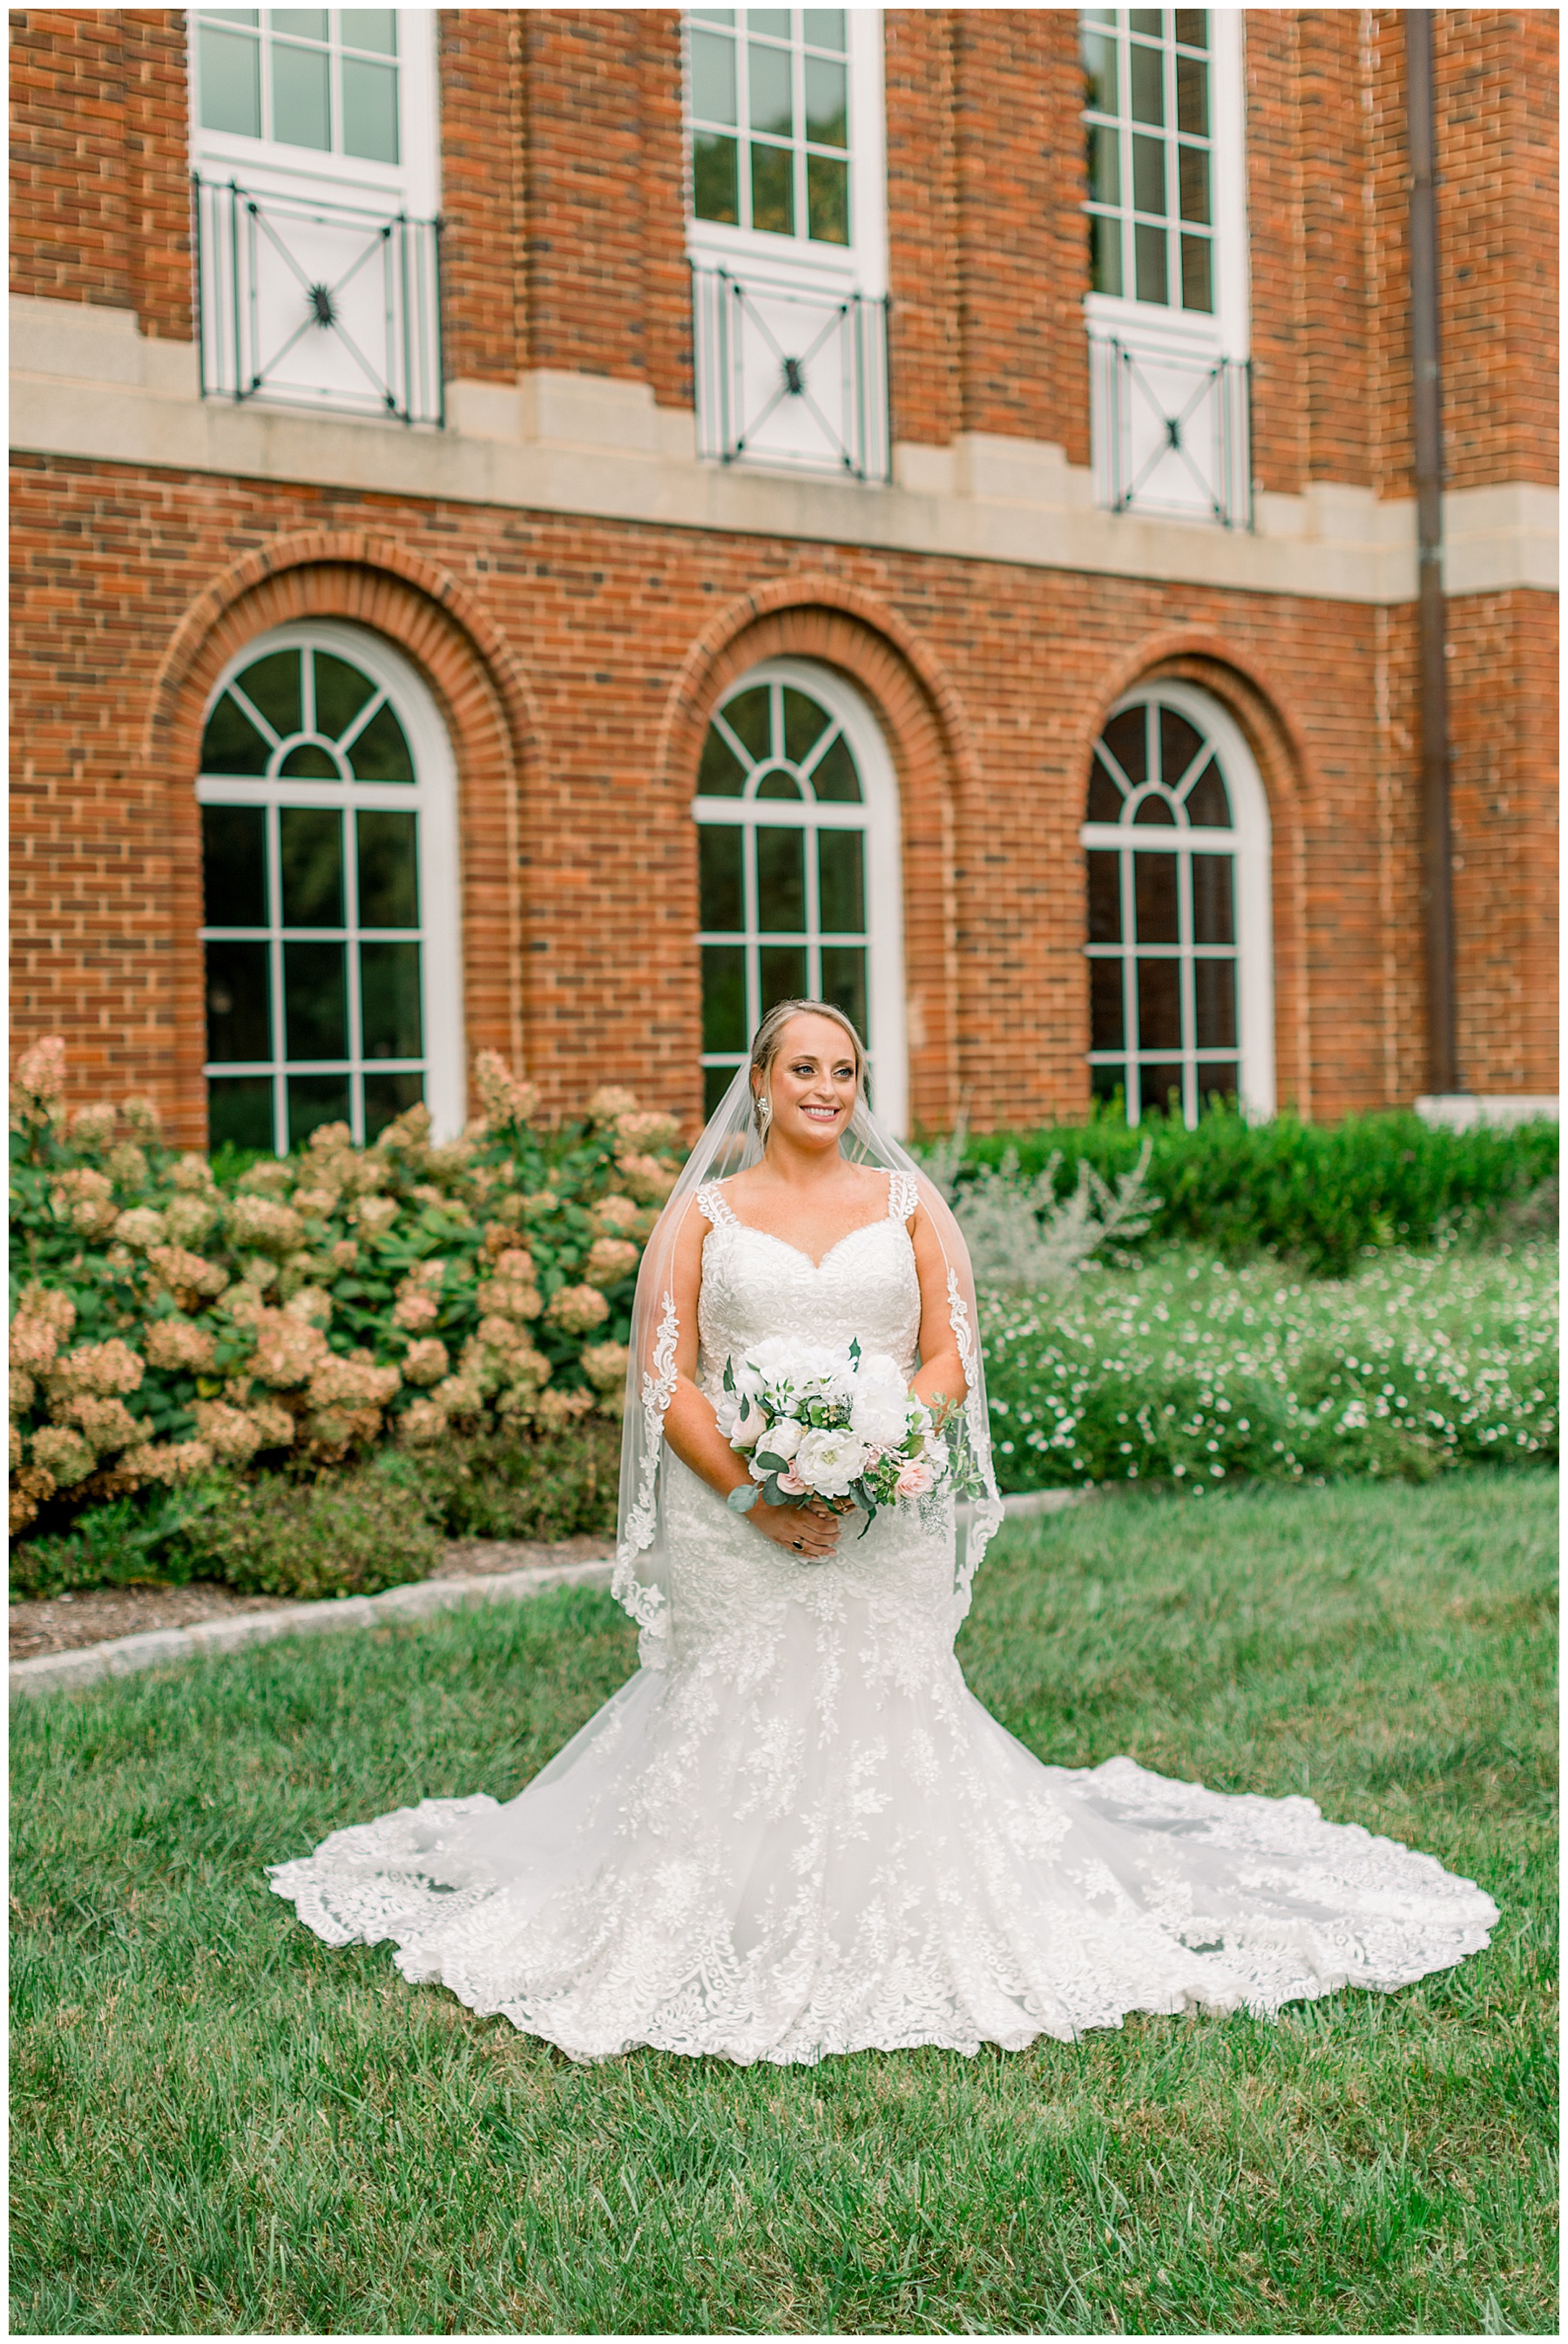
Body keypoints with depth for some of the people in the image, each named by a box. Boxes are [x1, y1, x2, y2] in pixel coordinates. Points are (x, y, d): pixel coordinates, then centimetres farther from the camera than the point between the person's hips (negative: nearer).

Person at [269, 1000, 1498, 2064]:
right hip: (734, 1528, 0)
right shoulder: (704, 1212, 7)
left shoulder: (910, 1203, 10)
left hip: (884, 1523, 1)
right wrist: (754, 1492, -12)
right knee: (731, 1732, -2)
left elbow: (951, 1358, 4)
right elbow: (663, 1377, 1)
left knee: (885, 1714, -2)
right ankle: (736, 1944, 9)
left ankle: (901, 1949, 9)